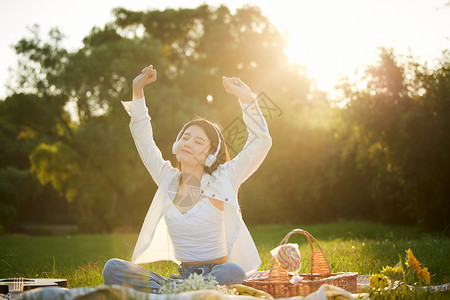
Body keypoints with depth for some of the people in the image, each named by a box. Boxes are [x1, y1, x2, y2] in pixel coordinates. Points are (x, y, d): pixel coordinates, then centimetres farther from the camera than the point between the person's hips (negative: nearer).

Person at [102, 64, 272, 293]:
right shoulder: (168, 179, 10)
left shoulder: (222, 179, 0)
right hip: (182, 276, 3)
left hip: (216, 275, -3)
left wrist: (246, 98, -14)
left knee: (233, 273, -41)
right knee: (113, 268, -20)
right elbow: (143, 138, 17)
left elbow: (261, 143, -7)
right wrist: (137, 90, 14)